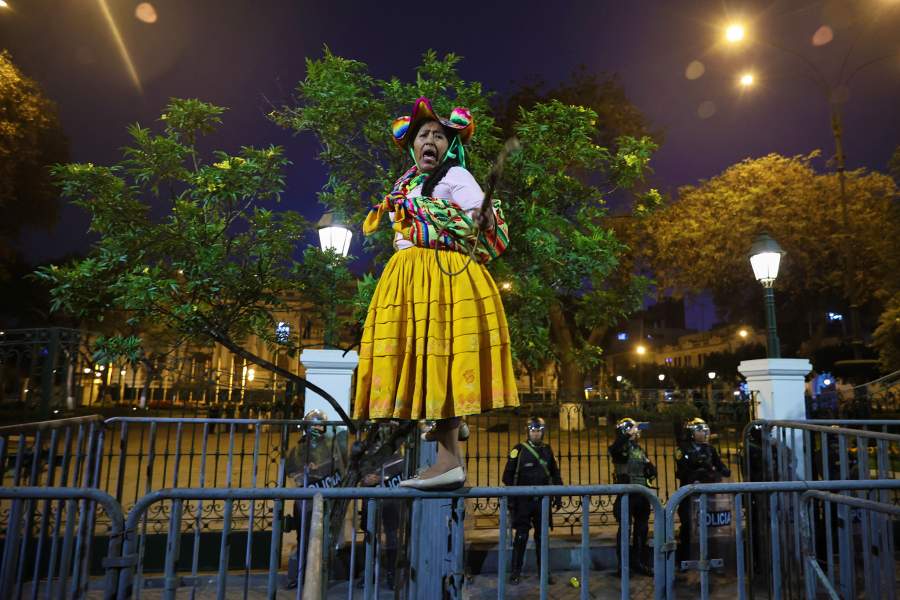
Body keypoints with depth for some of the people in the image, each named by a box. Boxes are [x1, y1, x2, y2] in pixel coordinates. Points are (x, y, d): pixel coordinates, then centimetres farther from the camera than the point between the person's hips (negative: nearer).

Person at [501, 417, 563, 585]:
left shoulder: (547, 450, 8)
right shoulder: (519, 450, -4)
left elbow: (555, 474, 15)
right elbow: (508, 475, -4)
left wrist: (558, 496, 9)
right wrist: (511, 499, -7)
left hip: (543, 500, 3)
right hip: (523, 501, -3)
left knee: (542, 536, 10)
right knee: (521, 536, 0)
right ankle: (515, 572, 11)